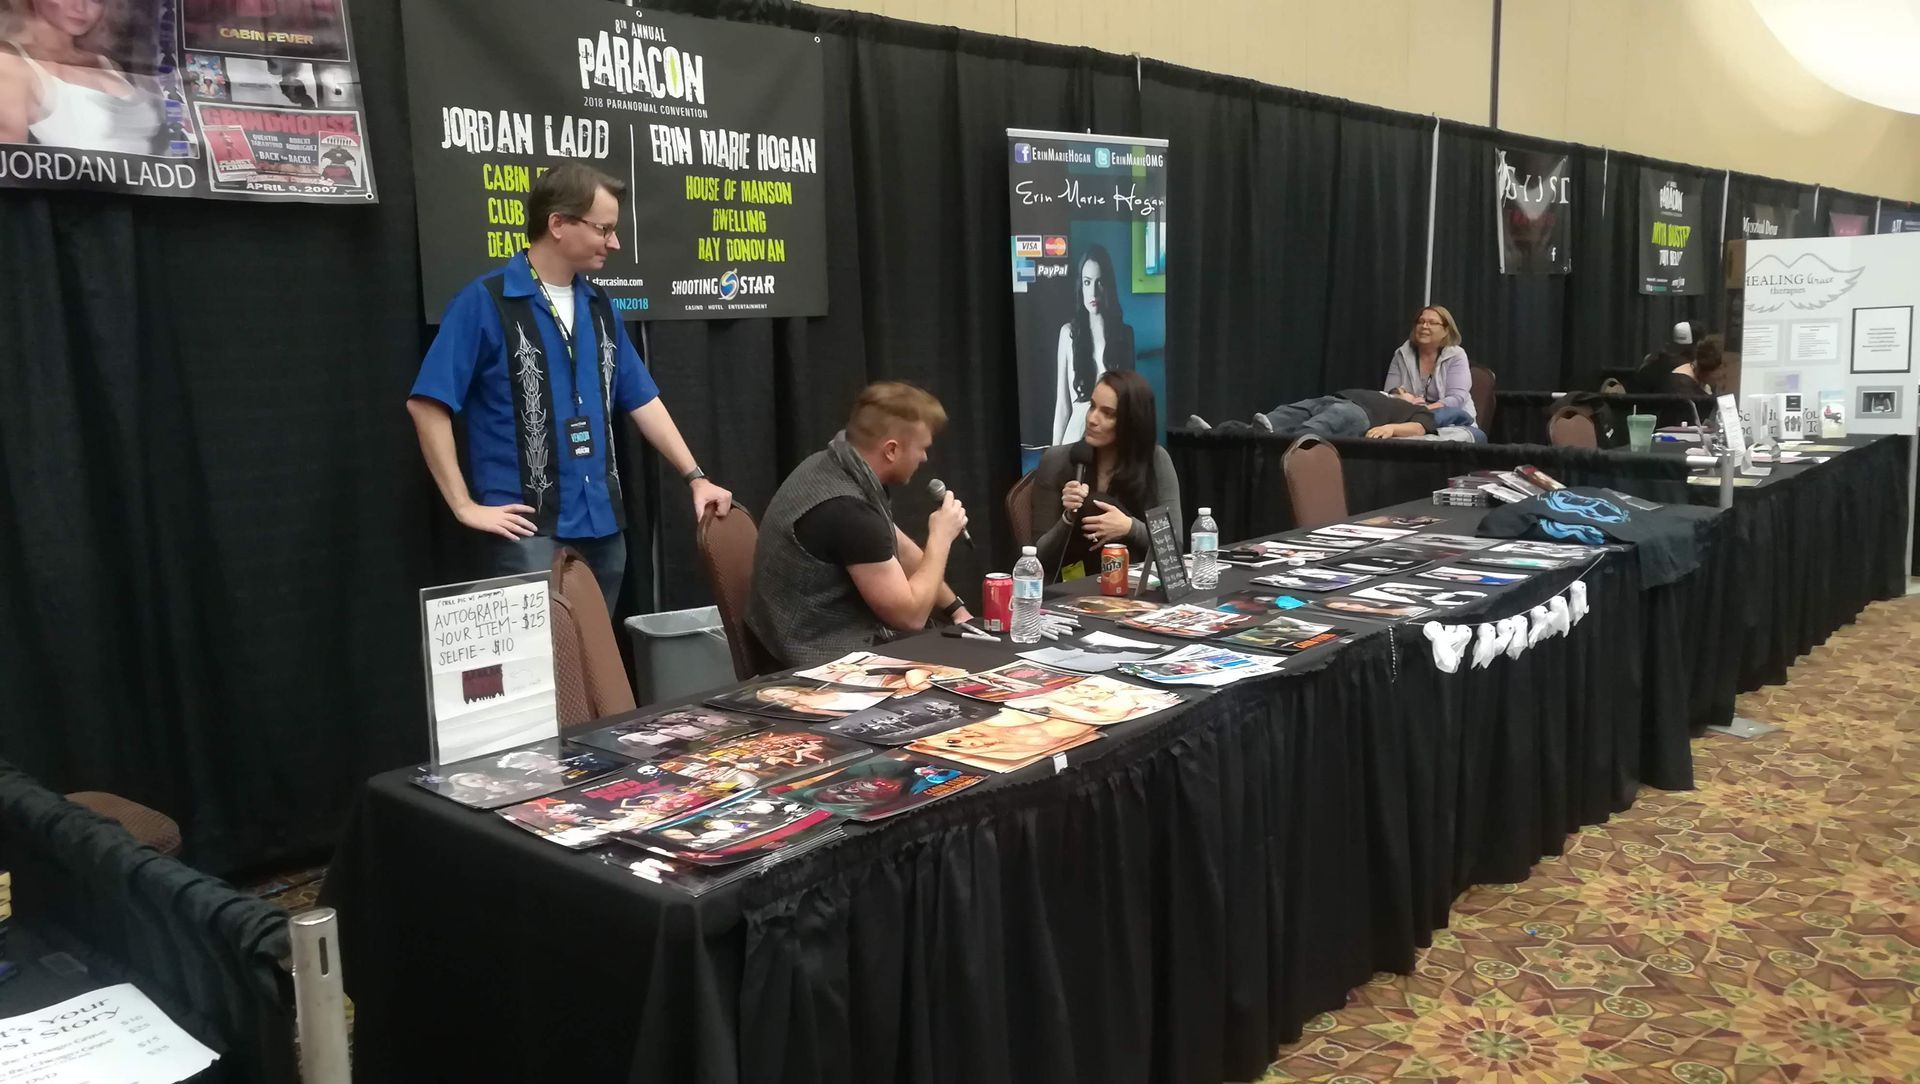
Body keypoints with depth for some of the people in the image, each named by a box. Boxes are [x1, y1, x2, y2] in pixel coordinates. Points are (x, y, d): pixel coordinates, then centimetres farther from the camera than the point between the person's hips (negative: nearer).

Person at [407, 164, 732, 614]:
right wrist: (465, 505, -13)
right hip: (530, 531, -6)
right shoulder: (484, 302, -8)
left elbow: (641, 400, 16)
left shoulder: (599, 306, 11)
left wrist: (695, 477, 9)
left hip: (603, 524, 6)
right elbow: (427, 405, -11)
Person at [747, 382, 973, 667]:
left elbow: (902, 552, 17)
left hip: (840, 639, 9)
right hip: (827, 662, -9)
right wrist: (940, 536, -8)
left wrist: (956, 609, 10)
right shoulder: (844, 509, -27)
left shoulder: (839, 469, 2)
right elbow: (910, 615, -19)